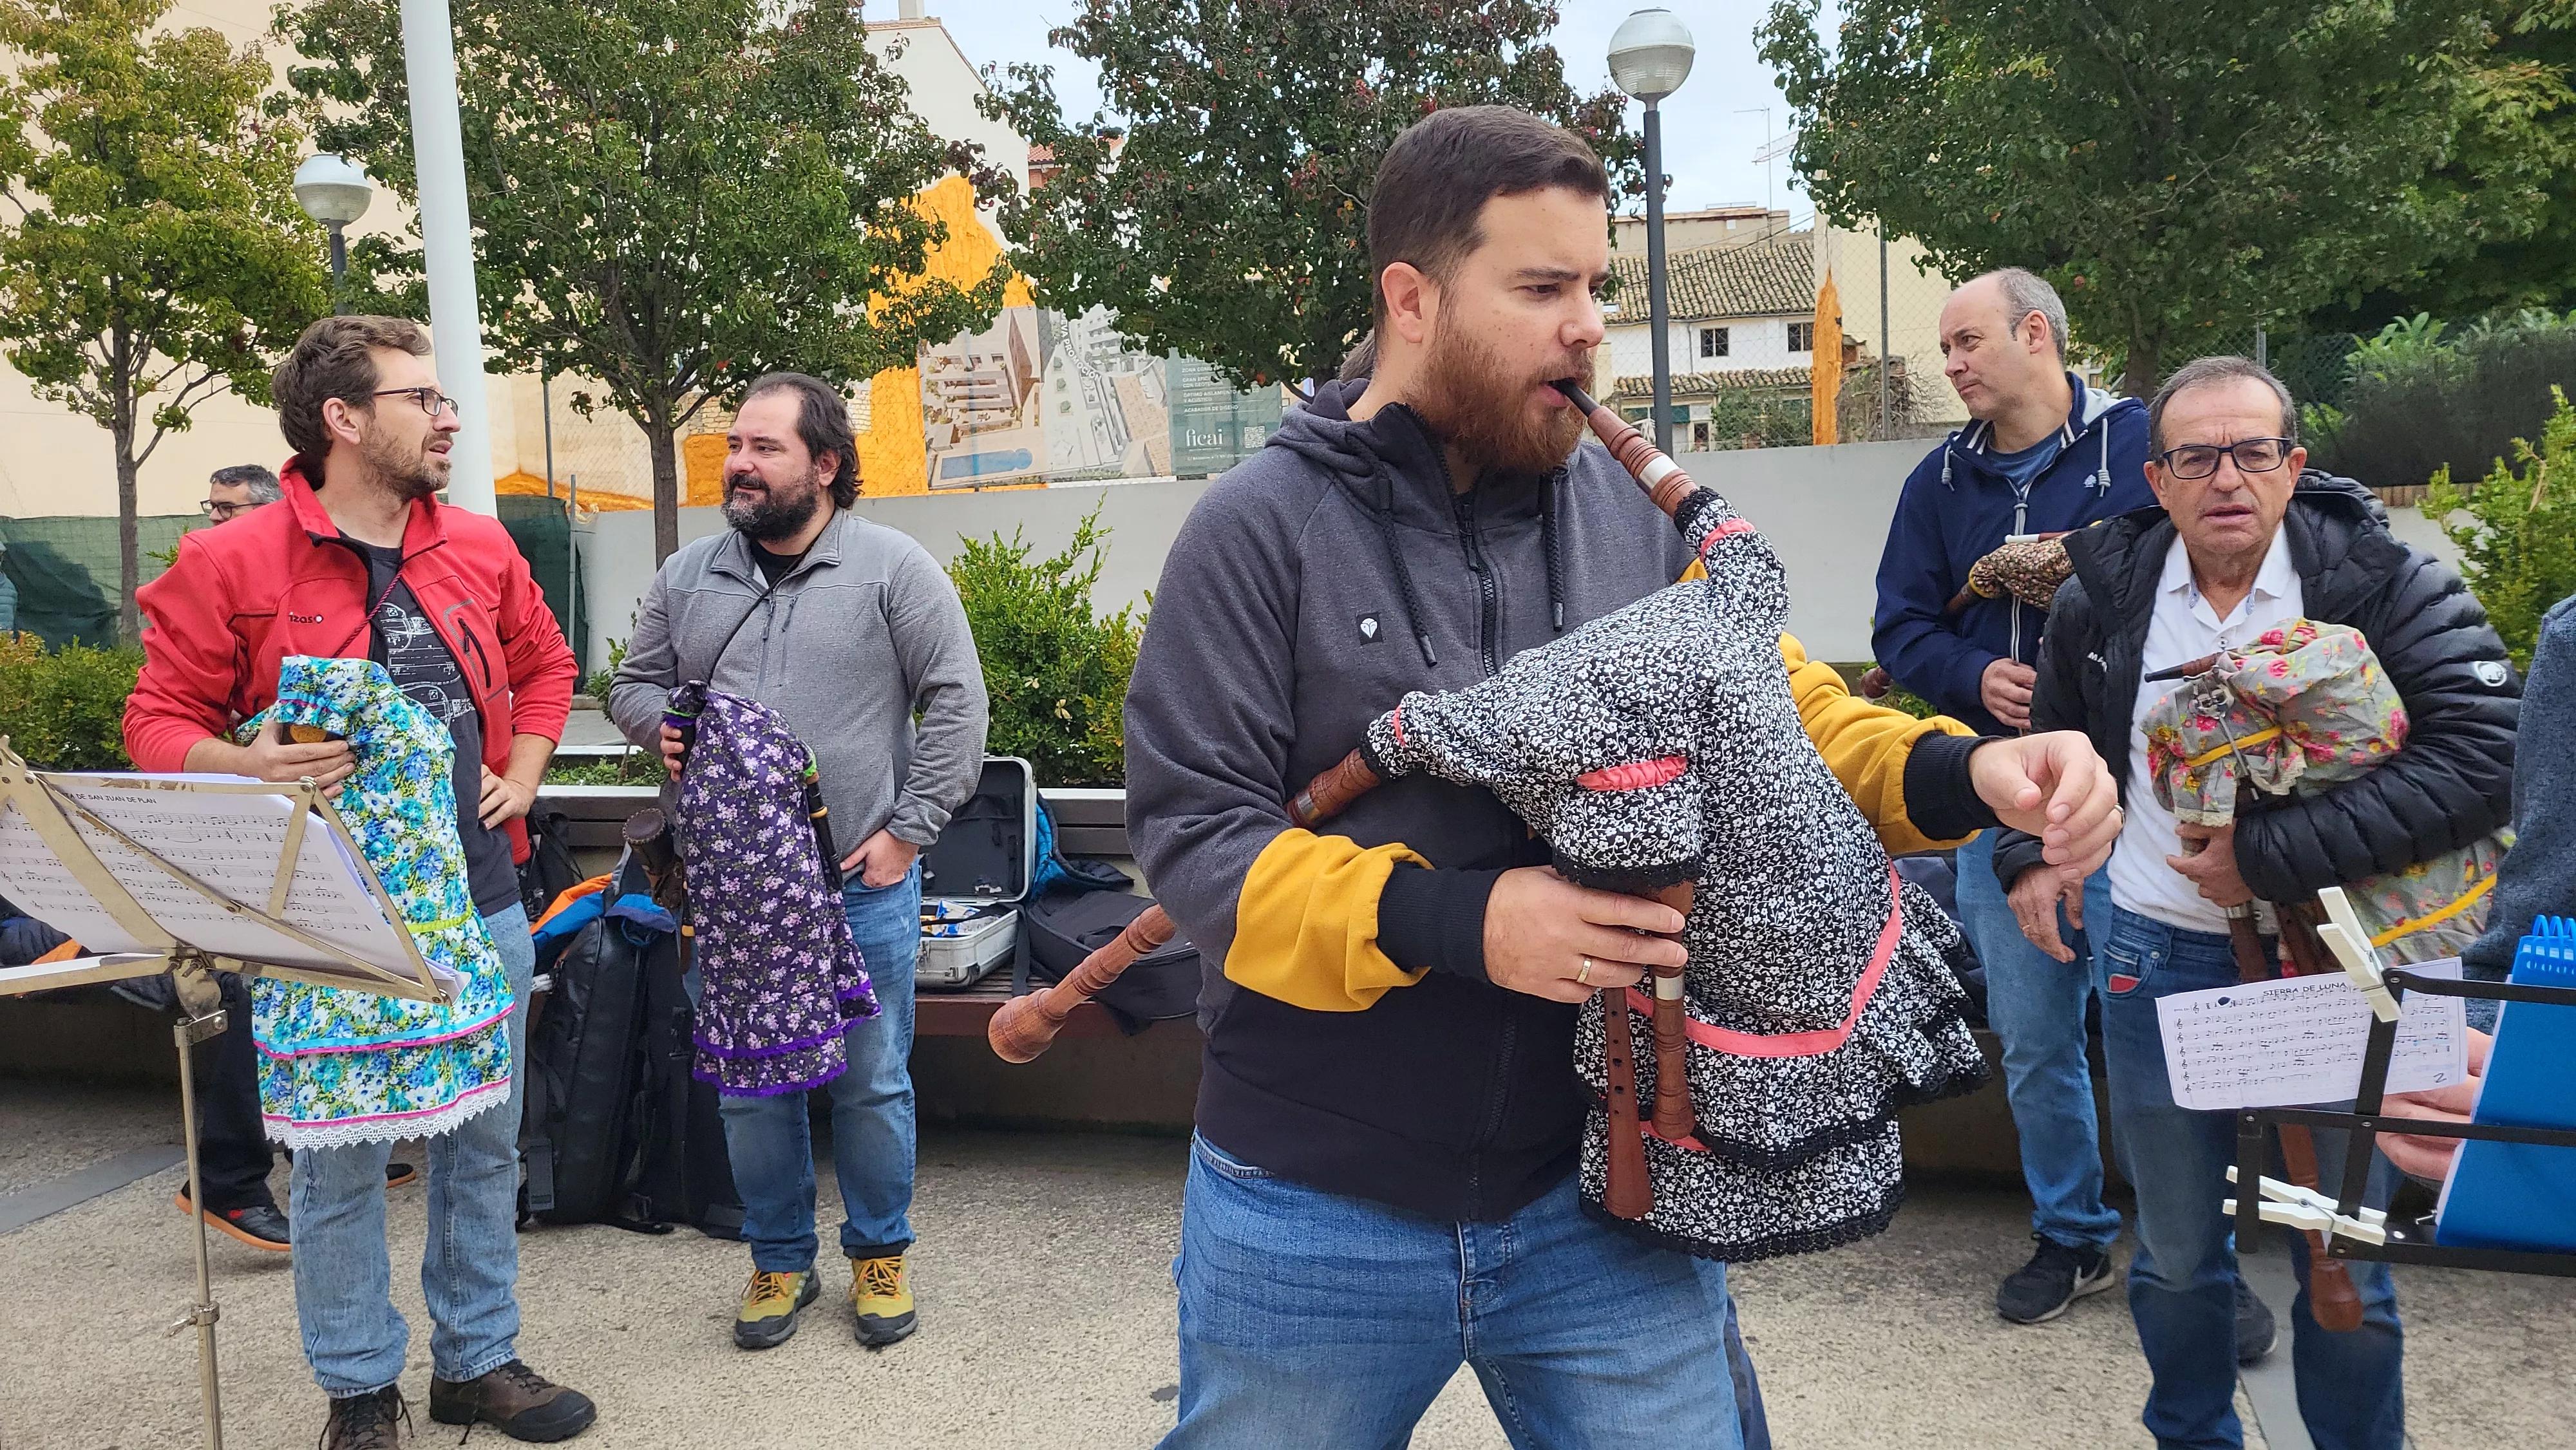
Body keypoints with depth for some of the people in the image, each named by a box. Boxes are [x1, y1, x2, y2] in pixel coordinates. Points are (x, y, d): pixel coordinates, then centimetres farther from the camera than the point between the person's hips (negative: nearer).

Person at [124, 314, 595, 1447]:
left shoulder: (480, 548, 7)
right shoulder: (230, 566, -7)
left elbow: (544, 665, 20)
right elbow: (159, 720, -2)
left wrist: (521, 779, 9)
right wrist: (244, 767, -21)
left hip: (482, 902, 4)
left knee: (485, 1142, 13)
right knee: (342, 1161, 7)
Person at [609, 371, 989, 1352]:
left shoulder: (894, 569, -4)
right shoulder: (686, 577, 8)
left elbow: (956, 701, -6)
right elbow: (633, 684, 19)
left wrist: (909, 829, -10)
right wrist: (660, 726, -5)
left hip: (864, 880, -3)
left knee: (873, 1083, 7)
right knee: (750, 1086, 12)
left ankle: (879, 1253, 27)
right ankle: (779, 1260, 30)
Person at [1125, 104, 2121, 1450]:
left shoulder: (1634, 514, 2)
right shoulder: (1262, 528, -9)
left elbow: (1788, 714, 7)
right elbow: (1190, 833, -14)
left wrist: (1963, 773, -13)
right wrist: (1454, 920, -26)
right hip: (1319, 1217, -2)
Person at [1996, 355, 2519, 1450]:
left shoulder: (2381, 581, -10)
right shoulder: (2103, 593, 0)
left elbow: (2487, 756, -22)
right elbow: (2054, 743, 17)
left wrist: (2274, 855, -25)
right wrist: (2029, 854, 2)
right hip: (2158, 958, 2)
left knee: (2348, 1270, 11)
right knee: (2175, 1260, 16)